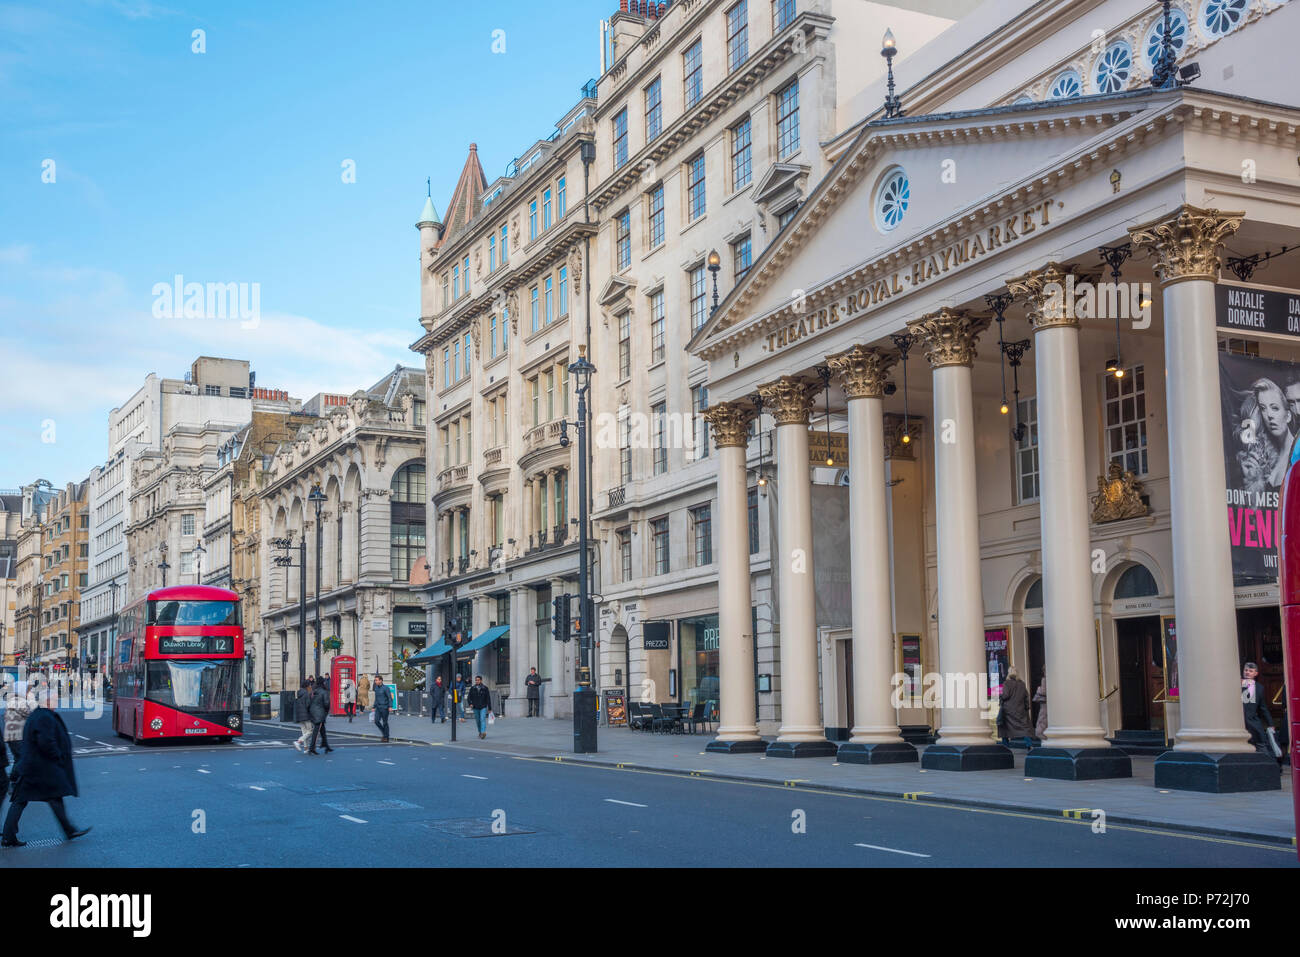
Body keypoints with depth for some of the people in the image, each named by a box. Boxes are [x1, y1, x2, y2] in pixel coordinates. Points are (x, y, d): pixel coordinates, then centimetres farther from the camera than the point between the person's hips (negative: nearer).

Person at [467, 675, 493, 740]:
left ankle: (483, 732, -27)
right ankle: (480, 732, 26)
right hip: (475, 708, 3)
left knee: (483, 719, -17)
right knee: (478, 721, 10)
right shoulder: (472, 688, 4)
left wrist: (489, 708, 1)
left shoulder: (485, 688, -1)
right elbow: (469, 697, 7)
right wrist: (470, 704, -13)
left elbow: (488, 698, 2)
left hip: (483, 707, -3)